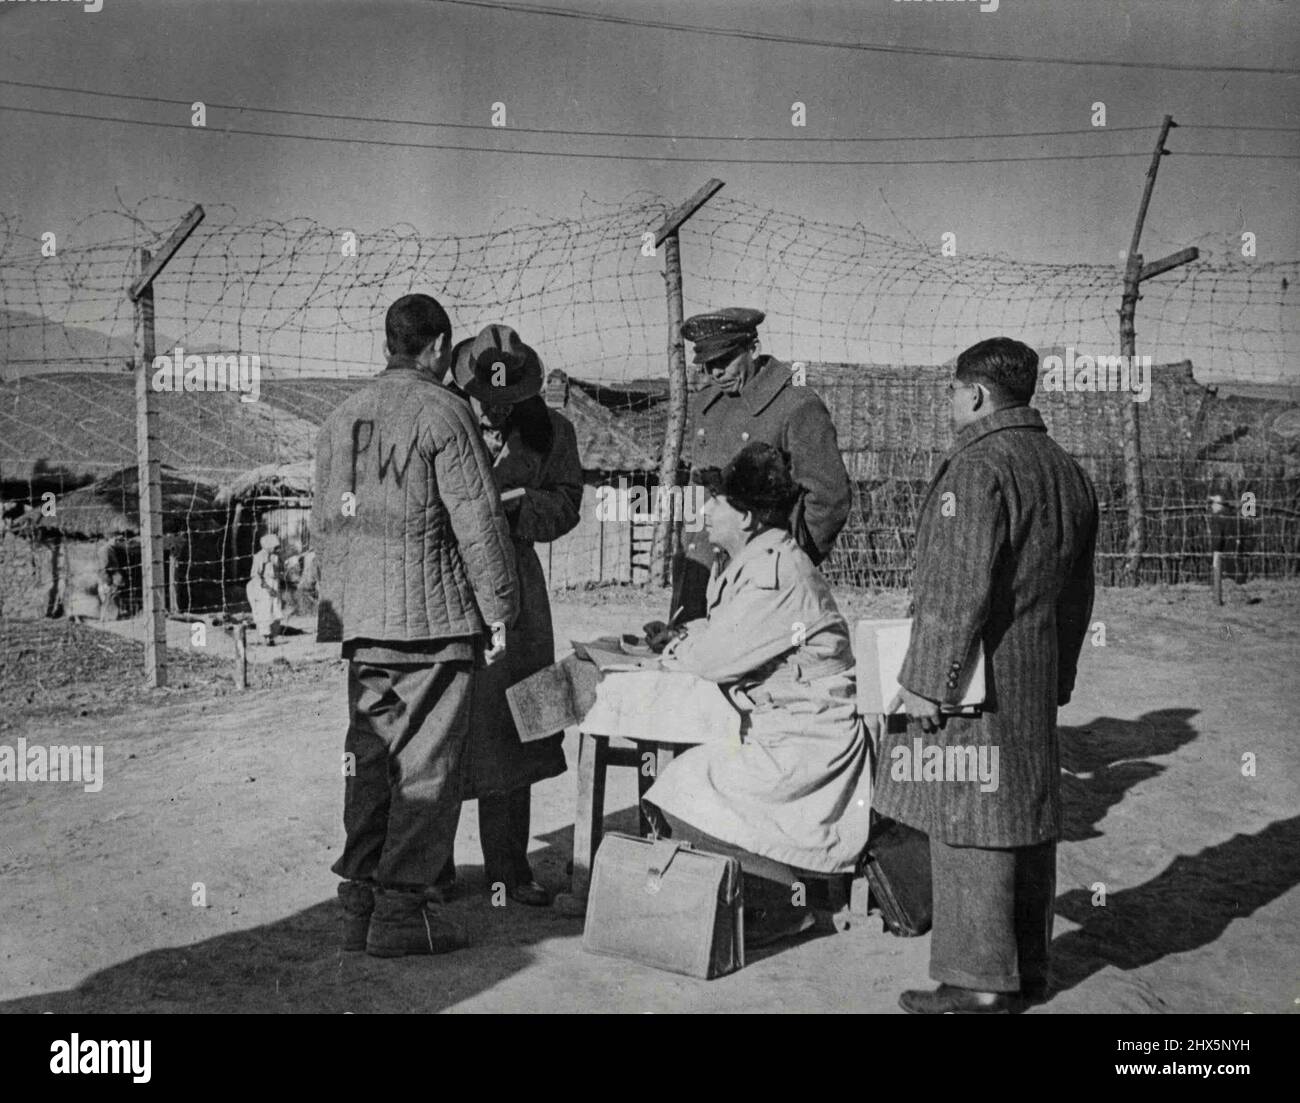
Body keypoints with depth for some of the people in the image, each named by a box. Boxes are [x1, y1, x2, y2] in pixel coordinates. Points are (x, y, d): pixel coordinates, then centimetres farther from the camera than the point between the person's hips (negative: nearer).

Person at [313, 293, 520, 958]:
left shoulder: (340, 418, 15)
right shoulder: (444, 412, -8)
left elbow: (324, 526, 19)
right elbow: (478, 522, -11)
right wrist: (499, 611, -5)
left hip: (361, 621, 7)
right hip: (434, 615, -7)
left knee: (369, 757, 12)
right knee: (426, 764, 0)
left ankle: (359, 901, 17)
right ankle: (402, 908, 3)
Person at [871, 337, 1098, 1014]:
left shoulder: (976, 469, -16)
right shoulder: (1068, 472, 13)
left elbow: (959, 591, -22)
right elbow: (1078, 595, 18)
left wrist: (927, 684, -17)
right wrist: (1058, 676, 24)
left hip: (973, 685, -9)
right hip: (1036, 690, 9)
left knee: (967, 828, -1)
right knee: (1027, 822, 16)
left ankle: (980, 982, 7)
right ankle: (1029, 971, 27)